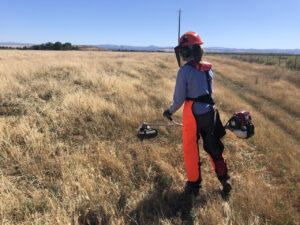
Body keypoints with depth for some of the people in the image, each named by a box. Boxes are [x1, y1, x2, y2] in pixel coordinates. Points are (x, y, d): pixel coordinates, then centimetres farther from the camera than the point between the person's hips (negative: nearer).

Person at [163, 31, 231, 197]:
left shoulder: (185, 70, -15)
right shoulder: (208, 68, 4)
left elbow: (179, 98, -12)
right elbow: (208, 91, 13)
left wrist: (170, 111, 4)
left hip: (192, 114, -6)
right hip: (209, 113, 6)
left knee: (190, 149, 11)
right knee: (213, 147, 20)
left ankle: (194, 185, 25)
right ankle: (224, 179, 31)